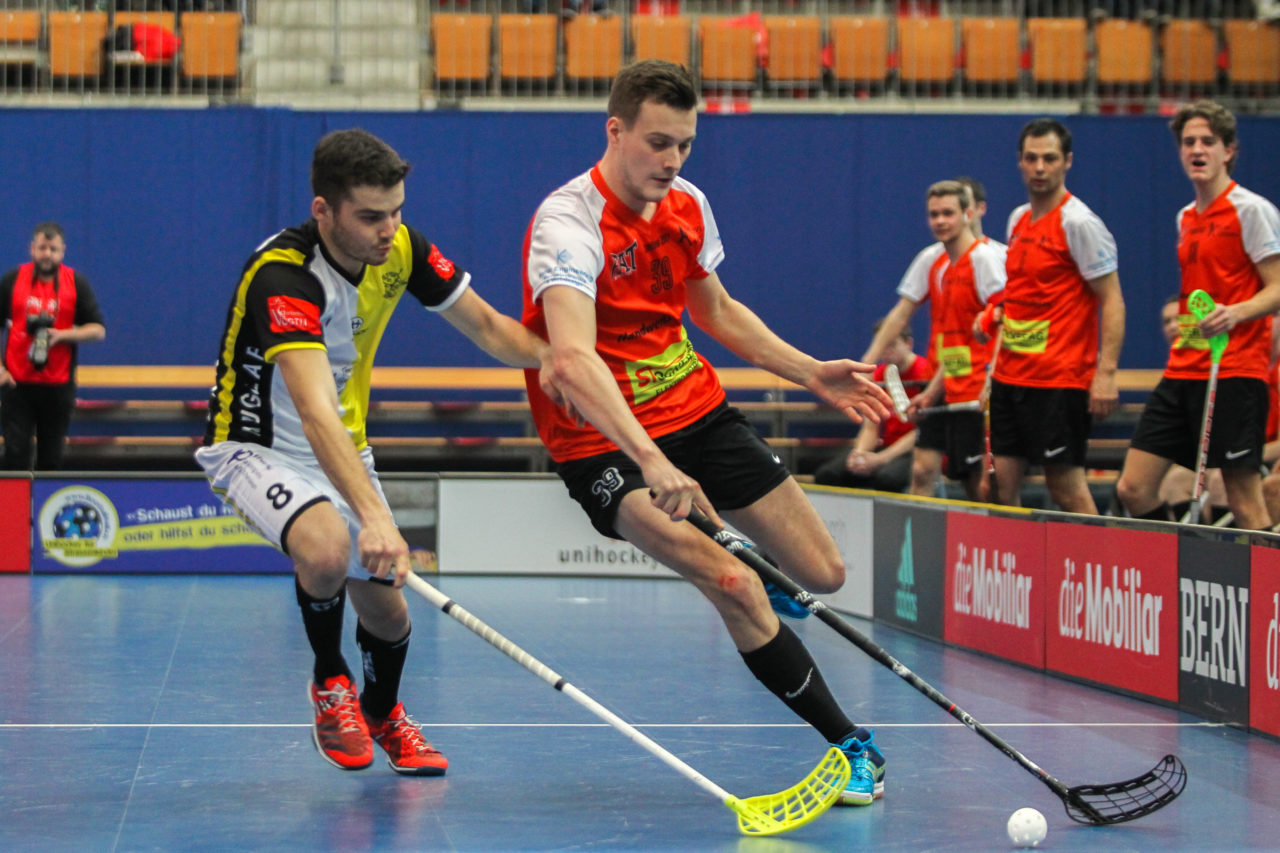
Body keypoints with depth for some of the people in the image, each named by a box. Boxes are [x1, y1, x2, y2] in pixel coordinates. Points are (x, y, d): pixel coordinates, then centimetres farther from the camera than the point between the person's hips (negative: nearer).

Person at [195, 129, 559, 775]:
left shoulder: (401, 249, -11)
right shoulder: (283, 277, -33)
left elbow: (488, 327, 2)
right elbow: (316, 415, -44)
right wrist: (374, 516, -56)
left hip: (345, 451, 6)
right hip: (255, 446, -6)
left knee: (385, 609, 6)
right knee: (326, 548, -34)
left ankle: (384, 714, 41)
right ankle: (330, 683, -4)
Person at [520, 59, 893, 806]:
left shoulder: (687, 205, 2)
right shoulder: (569, 225, -23)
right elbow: (574, 361, -39)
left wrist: (814, 374, 12)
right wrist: (651, 462, -51)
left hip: (698, 409, 7)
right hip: (605, 441, -7)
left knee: (824, 574, 4)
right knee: (733, 584, -26)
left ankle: (759, 611, 41)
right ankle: (850, 743, -12)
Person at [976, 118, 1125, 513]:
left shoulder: (1080, 223, -11)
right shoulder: (1018, 219, 13)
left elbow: (1112, 302, -13)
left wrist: (1105, 373, -21)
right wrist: (996, 314, 8)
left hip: (1060, 380, -8)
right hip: (1009, 375, 8)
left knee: (1066, 487, -5)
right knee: (1000, 487, 5)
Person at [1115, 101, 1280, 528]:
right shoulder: (1186, 218, 18)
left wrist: (1235, 313, -28)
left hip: (1234, 375, -8)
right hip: (1183, 373, 8)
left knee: (1246, 506, -8)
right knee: (1133, 489, 1)